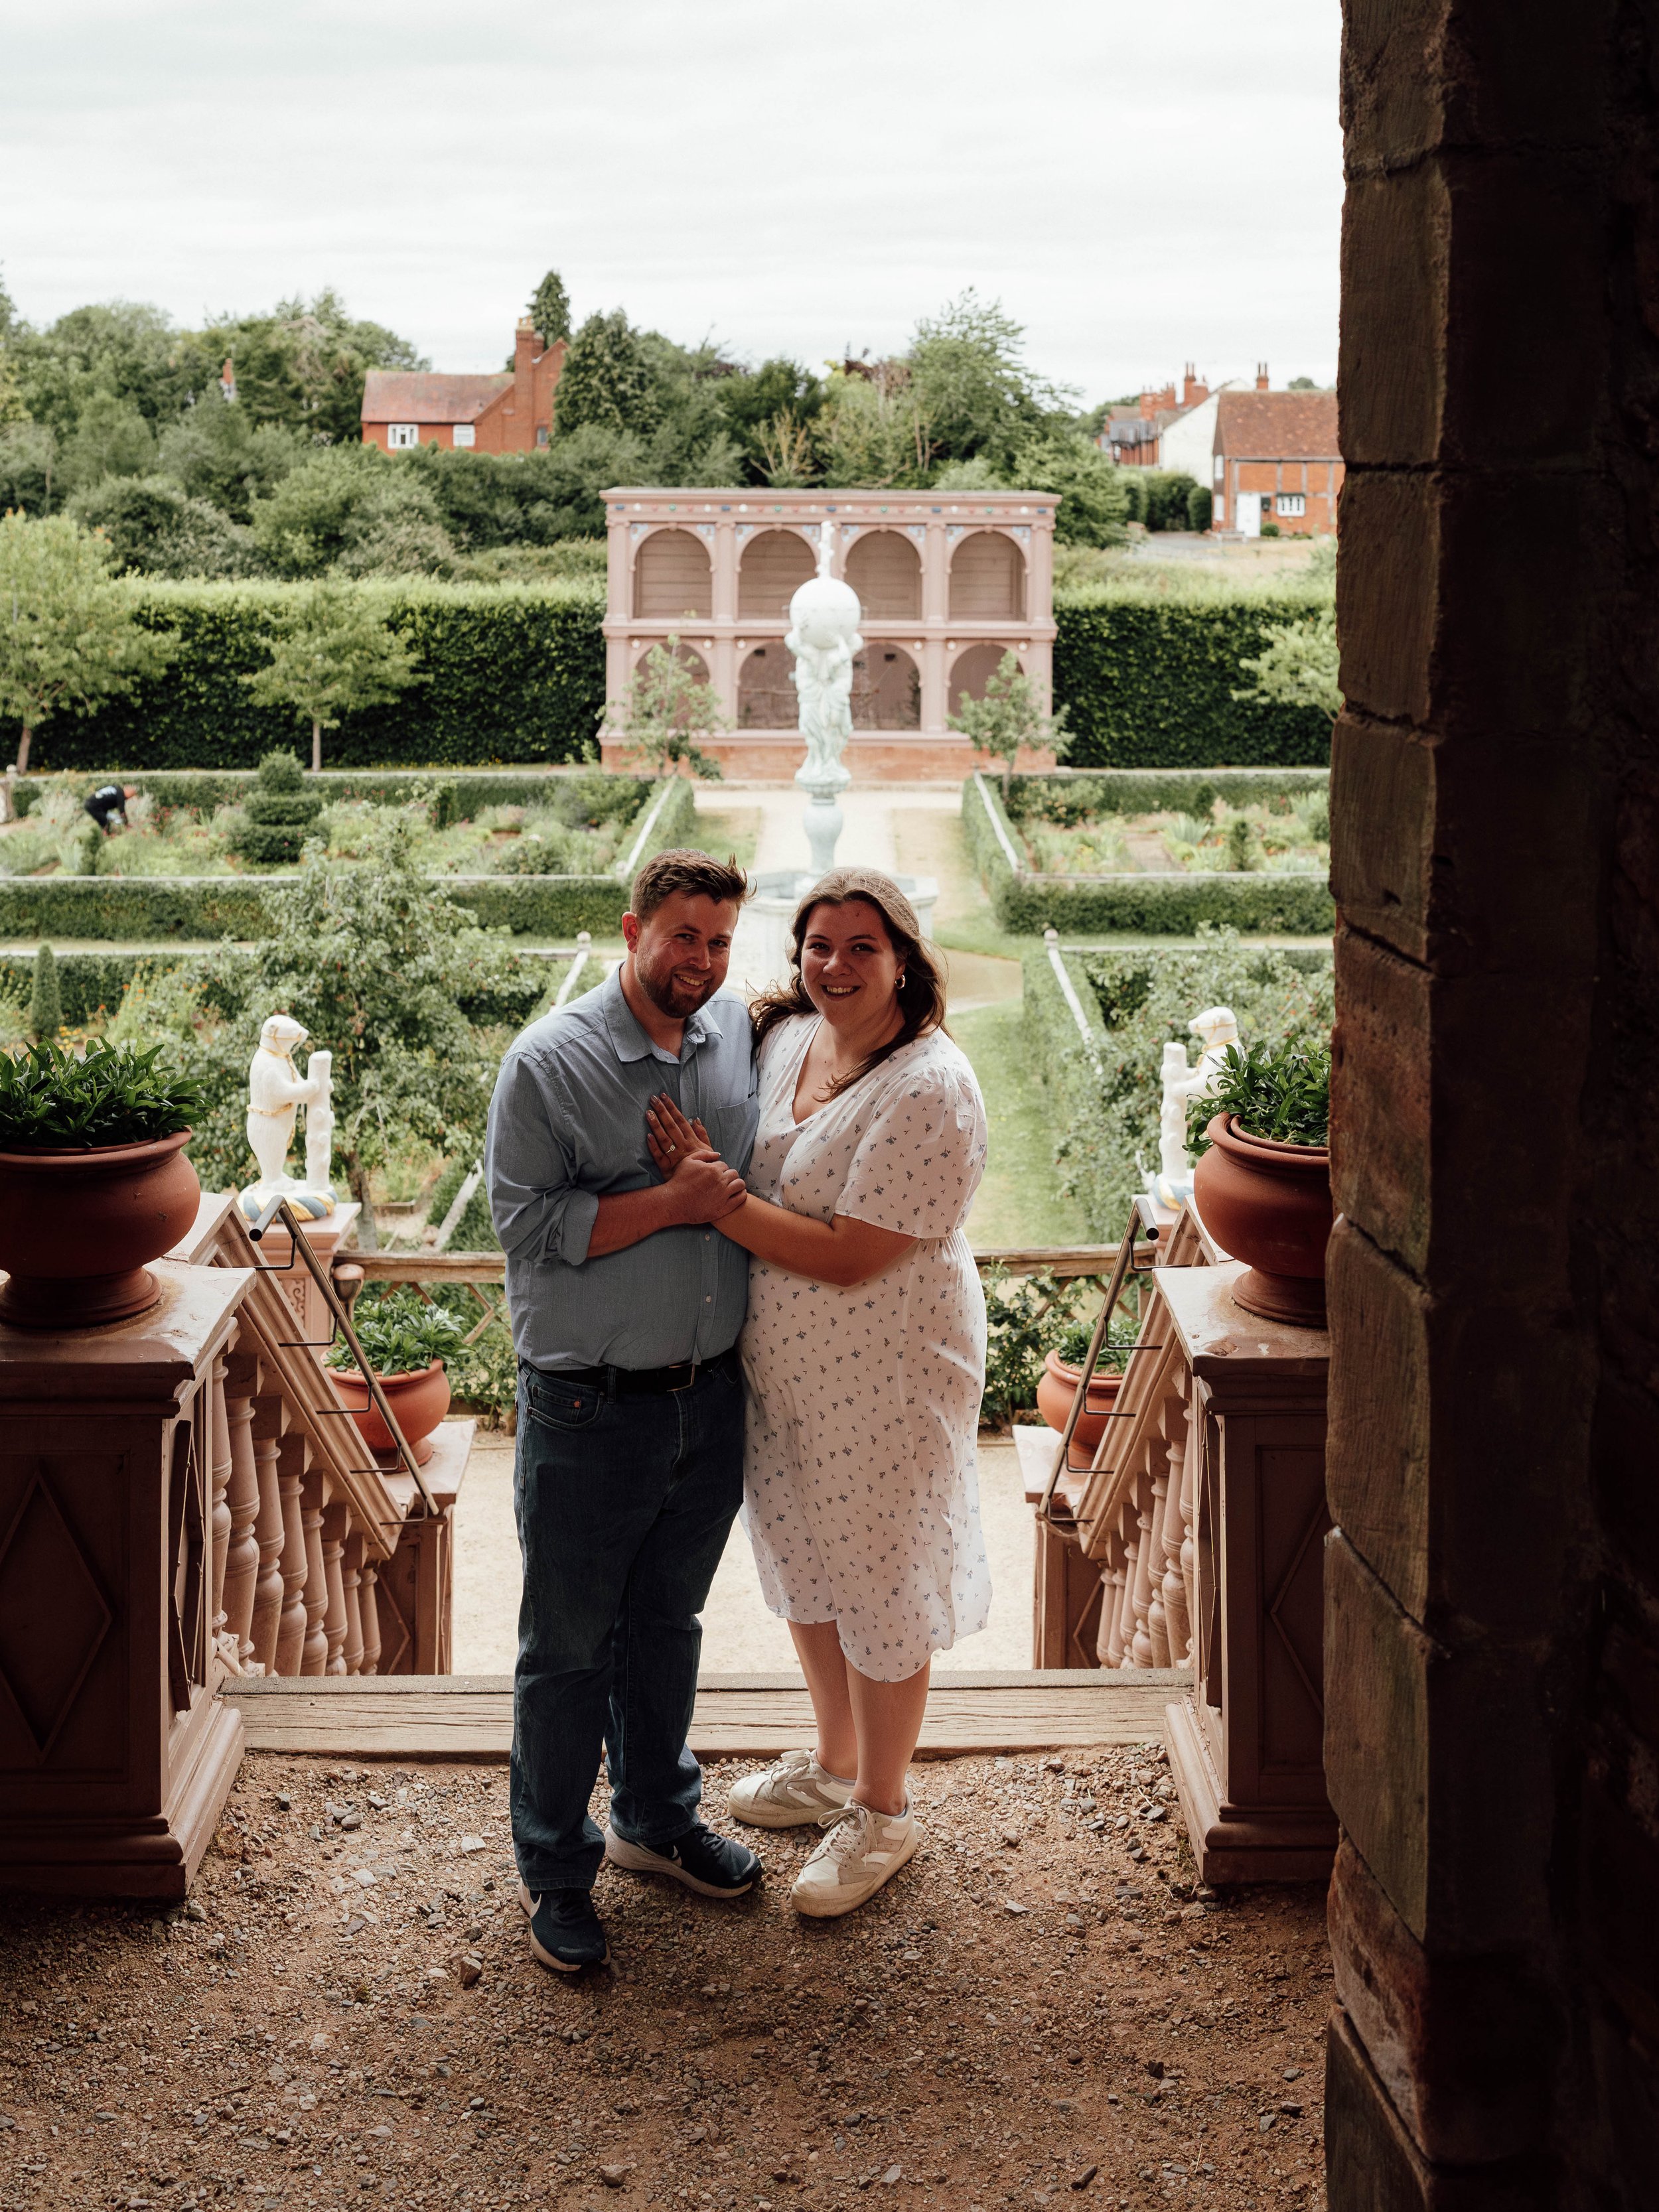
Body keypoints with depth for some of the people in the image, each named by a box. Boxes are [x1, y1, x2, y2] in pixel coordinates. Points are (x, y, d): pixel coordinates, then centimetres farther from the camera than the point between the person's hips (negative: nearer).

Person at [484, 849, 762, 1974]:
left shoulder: (743, 1035, 4)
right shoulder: (551, 1062, -12)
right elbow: (529, 1225, -17)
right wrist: (673, 1204, -21)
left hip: (711, 1401, 5)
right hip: (591, 1409, -5)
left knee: (669, 1621, 21)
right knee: (569, 1647, 6)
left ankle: (658, 1819, 39)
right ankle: (556, 1870, 21)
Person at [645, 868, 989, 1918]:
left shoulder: (930, 1090, -24)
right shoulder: (785, 1039, 0)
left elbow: (850, 1257, -26)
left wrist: (713, 1194, -23)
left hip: (887, 1379, -8)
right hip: (783, 1367, 8)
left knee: (880, 1591, 7)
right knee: (807, 1567, 23)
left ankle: (885, 1812, 27)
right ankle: (835, 1763, 45)